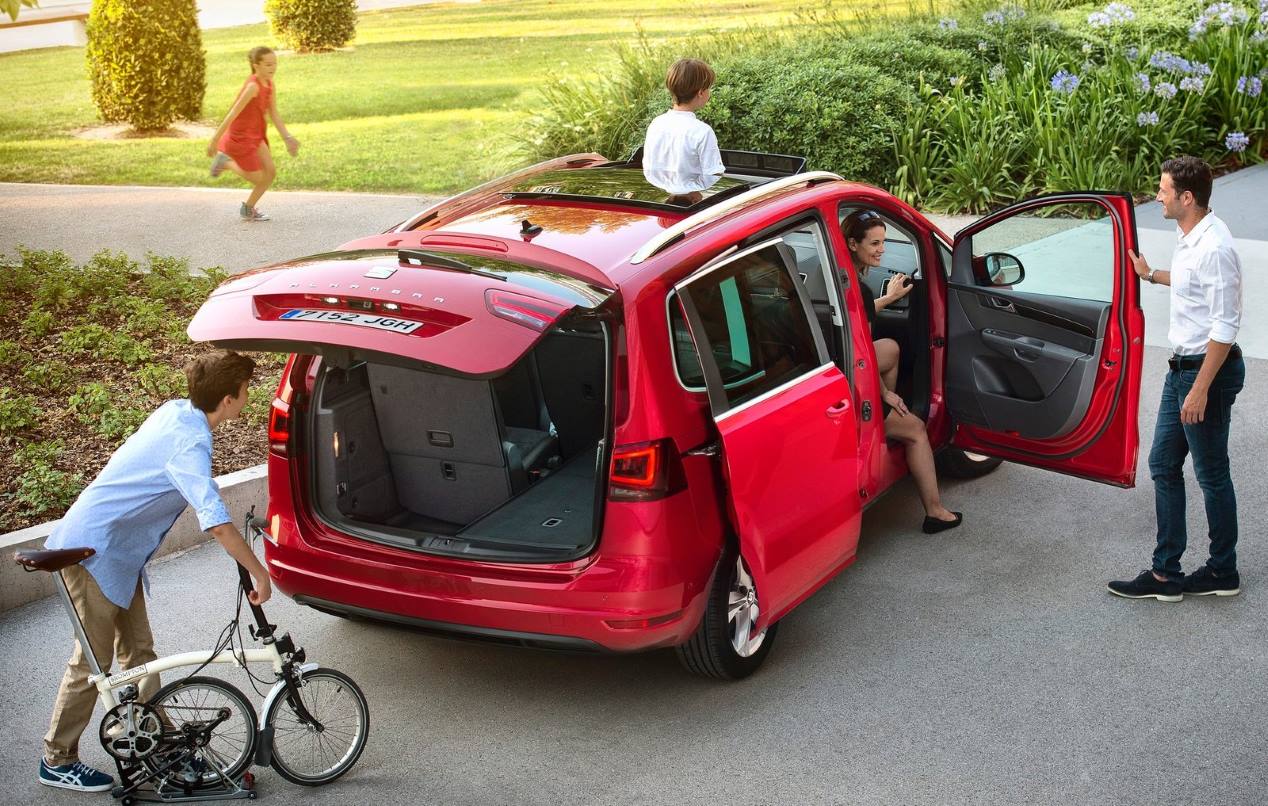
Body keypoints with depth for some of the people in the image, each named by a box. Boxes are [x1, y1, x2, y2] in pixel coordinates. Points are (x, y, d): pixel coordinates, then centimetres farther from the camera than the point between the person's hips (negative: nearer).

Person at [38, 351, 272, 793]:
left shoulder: (175, 410, 1)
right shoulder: (189, 443, -26)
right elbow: (216, 522, -37)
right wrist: (259, 573, -29)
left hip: (119, 552, 9)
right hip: (93, 550, -9)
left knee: (138, 650, 14)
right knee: (93, 662, 1)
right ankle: (57, 761, 15)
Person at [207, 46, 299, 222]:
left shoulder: (270, 85, 0)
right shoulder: (253, 86, -26)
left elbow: (274, 114, 0)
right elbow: (233, 114, -24)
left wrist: (287, 138, -12)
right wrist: (214, 141, -21)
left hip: (256, 135, 8)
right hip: (240, 137, -8)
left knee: (271, 172, 6)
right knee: (258, 178, 1)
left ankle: (248, 209, 24)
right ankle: (224, 162, 24)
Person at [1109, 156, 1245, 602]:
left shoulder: (1213, 248, -23)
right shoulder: (1188, 237, 6)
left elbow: (1224, 326, -24)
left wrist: (1200, 389, -24)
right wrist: (1152, 275, 38)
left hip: (1208, 369, -10)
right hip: (1182, 367, 10)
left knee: (1211, 474, 4)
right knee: (1163, 465, 12)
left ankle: (1223, 573, 21)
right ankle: (1165, 573, 18)